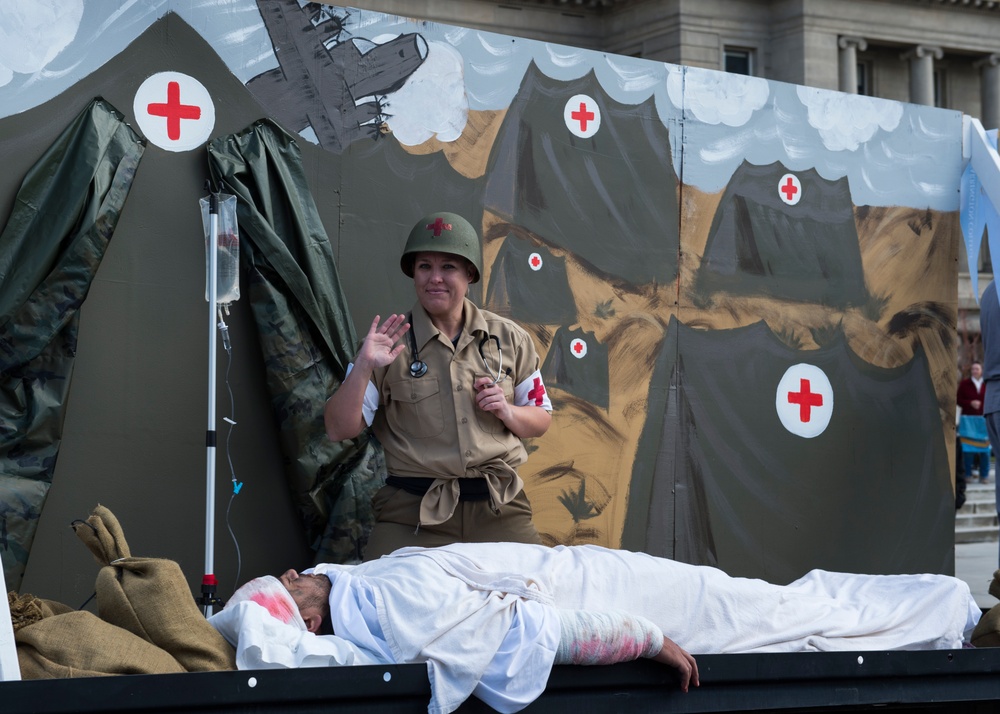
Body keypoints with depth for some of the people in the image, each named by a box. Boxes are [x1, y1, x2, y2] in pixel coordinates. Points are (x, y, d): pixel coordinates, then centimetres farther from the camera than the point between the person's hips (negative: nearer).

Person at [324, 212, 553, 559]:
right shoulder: (391, 342, 2)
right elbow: (339, 429, -1)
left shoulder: (509, 339, 9)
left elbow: (541, 420, 17)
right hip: (413, 513, -2)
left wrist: (507, 411, -4)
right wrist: (363, 367, -16)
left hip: (498, 508, 2)